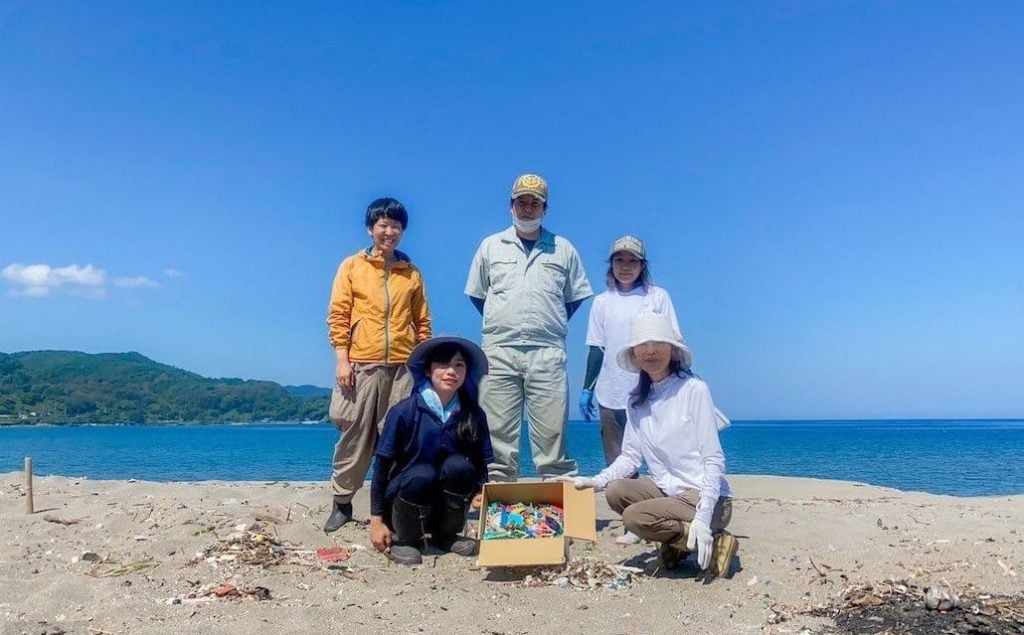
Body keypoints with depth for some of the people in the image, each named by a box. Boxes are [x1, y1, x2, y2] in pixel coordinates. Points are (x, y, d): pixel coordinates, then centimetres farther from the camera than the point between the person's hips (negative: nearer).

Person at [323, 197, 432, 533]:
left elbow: (422, 322, 13)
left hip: (403, 366, 2)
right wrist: (342, 359, -7)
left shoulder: (411, 273, 13)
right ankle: (342, 502, 15)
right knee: (355, 435, 2)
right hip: (362, 364, -2)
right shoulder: (352, 266, 7)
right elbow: (337, 316, 2)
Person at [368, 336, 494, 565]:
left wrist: (482, 492, -23)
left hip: (446, 503, 3)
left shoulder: (473, 416, -8)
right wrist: (376, 521, -11)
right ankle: (404, 539, -5)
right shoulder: (405, 411, -17)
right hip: (404, 495, -2)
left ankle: (445, 535, -2)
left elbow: (482, 465, -1)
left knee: (458, 465, -26)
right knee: (422, 475, -33)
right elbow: (381, 466, -12)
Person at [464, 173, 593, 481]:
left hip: (547, 352, -1)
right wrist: (502, 324, 10)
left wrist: (550, 324, 9)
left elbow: (576, 297, 18)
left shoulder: (563, 249, 12)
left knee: (552, 433, -3)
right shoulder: (491, 246, 14)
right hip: (499, 351, 1)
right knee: (497, 434, 2)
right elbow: (476, 294, 19)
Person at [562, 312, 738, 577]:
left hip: (706, 497, -6)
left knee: (635, 517, -23)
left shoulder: (694, 390, -14)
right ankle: (677, 540, 4)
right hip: (668, 490, 6)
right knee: (616, 491, -15)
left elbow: (714, 460, -16)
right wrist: (596, 480, -13)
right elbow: (630, 456, 5)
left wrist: (703, 517, -24)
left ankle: (716, 544, -6)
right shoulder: (637, 400, 5)